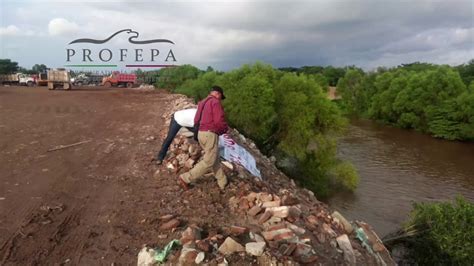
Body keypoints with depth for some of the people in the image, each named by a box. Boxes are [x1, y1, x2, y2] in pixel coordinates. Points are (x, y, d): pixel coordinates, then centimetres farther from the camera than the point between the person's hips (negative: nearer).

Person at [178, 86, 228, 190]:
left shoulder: (203, 103, 19)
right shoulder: (215, 102, -9)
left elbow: (196, 120, 19)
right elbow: (219, 121, -18)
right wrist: (226, 129, 1)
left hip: (202, 133, 10)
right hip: (210, 134, -10)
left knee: (215, 159, 15)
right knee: (208, 162, -4)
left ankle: (223, 182, 21)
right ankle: (185, 178, -5)